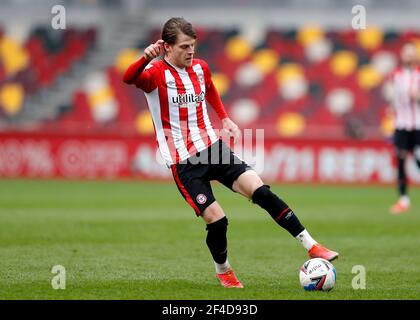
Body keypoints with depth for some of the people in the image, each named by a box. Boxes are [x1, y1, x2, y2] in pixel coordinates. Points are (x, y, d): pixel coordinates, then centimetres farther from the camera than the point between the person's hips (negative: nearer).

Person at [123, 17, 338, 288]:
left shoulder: (200, 68, 6)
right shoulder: (156, 73, -13)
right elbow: (129, 79, -35)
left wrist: (225, 119, 19)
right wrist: (145, 58, -54)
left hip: (211, 146, 5)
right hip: (183, 161, -5)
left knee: (260, 190, -10)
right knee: (216, 219, -12)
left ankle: (311, 246, -7)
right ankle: (223, 271, 18)